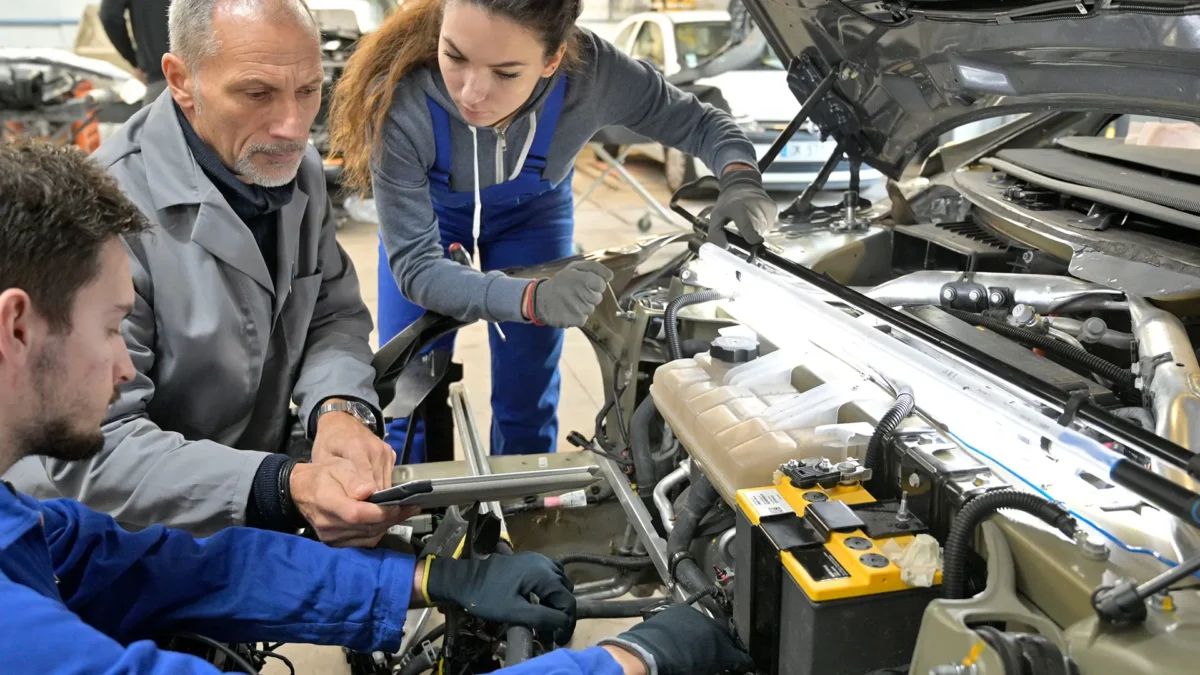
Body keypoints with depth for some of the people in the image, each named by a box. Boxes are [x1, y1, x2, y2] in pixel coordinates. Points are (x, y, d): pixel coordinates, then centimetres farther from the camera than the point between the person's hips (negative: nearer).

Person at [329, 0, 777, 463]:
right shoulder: (399, 100, -40)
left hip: (533, 213, 1)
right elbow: (415, 266, -35)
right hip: (430, 216, -1)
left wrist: (740, 178, -40)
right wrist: (534, 299, -51)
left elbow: (699, 123, -18)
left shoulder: (592, 73, -36)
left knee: (525, 407, 6)